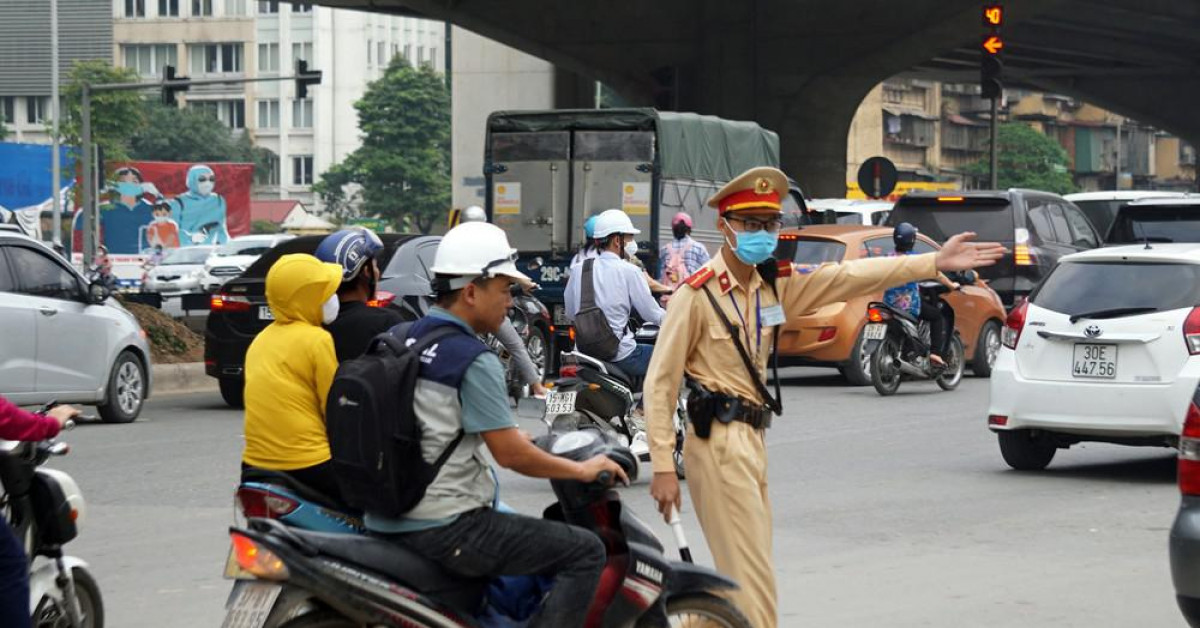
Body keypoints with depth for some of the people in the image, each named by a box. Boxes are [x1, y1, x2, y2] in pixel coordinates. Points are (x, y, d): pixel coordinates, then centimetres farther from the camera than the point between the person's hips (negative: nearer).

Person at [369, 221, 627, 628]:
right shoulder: (474, 361, -15)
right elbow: (510, 455, -16)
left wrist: (510, 435, 31)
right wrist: (583, 470, -2)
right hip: (444, 529, -9)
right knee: (586, 553, -6)